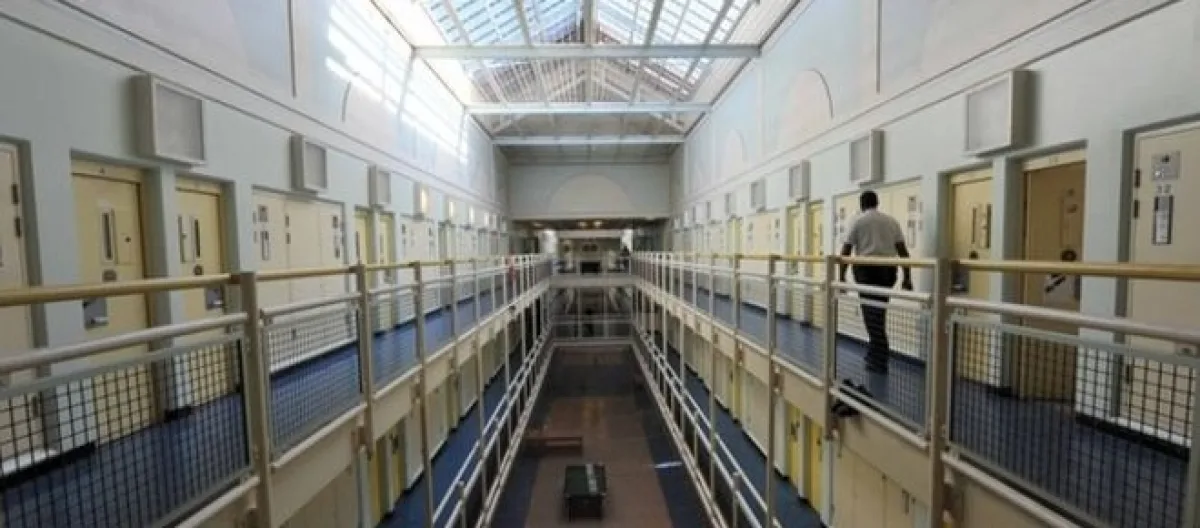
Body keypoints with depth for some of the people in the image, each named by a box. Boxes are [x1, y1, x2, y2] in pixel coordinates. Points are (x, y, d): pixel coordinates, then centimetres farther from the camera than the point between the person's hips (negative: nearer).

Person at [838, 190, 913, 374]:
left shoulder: (857, 221, 2)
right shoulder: (892, 221, 14)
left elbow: (845, 251, -5)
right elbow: (903, 250, 9)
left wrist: (842, 276, -3)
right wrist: (907, 278, 12)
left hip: (867, 269, -4)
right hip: (888, 270, 4)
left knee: (872, 314, 0)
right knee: (879, 314, 15)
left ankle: (879, 360, 3)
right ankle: (875, 354, 23)